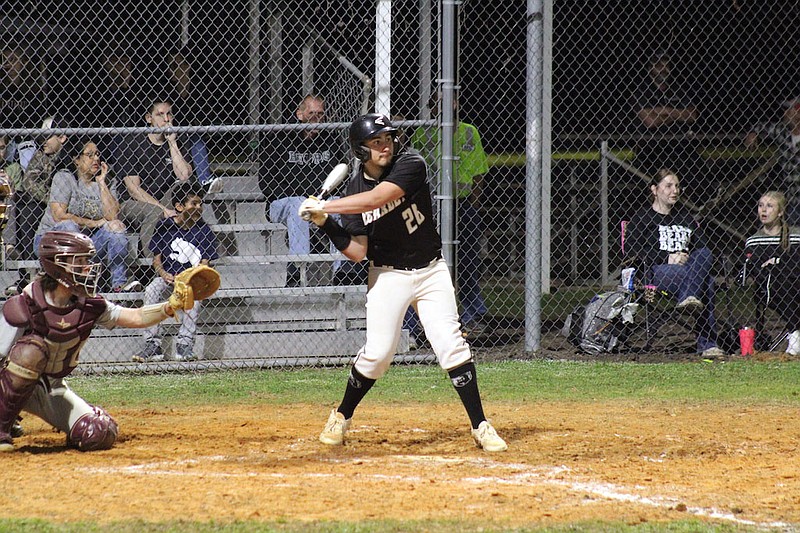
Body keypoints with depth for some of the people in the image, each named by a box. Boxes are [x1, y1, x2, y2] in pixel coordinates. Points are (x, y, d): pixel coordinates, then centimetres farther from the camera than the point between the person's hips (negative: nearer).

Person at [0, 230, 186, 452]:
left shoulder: (88, 305, -7)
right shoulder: (26, 305, -23)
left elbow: (135, 317, -10)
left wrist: (170, 307, -27)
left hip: (54, 388, 6)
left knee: (100, 434, -11)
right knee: (32, 349, -37)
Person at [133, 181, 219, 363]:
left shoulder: (203, 230, 1)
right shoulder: (164, 227, 2)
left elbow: (204, 265, -3)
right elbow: (157, 259, 3)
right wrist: (164, 274, -17)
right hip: (167, 276, 1)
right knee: (152, 290, -29)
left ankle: (185, 343, -30)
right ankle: (152, 345, -30)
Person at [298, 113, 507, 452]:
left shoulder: (410, 166, -12)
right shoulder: (355, 188, -3)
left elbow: (376, 199, -29)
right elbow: (358, 252, -7)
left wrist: (325, 207, -27)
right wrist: (325, 223, -20)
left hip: (430, 270, -1)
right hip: (388, 275, 1)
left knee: (451, 345, -9)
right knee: (378, 352, -5)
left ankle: (480, 427, -4)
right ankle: (341, 418, 15)